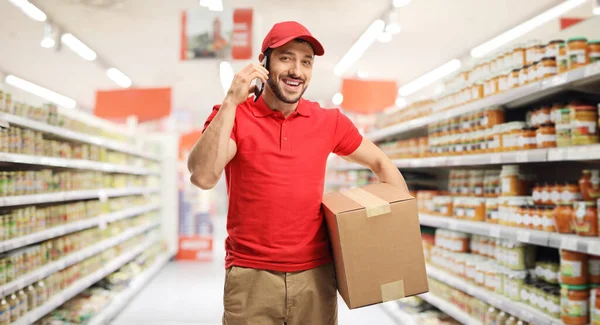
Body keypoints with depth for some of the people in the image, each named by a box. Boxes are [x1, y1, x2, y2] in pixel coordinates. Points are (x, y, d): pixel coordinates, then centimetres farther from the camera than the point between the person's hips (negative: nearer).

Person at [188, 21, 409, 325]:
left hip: (316, 275, 3)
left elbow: (380, 163, 16)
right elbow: (203, 177, -19)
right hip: (251, 276, -2)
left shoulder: (329, 122, 4)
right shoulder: (232, 117, -3)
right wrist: (231, 103, -21)